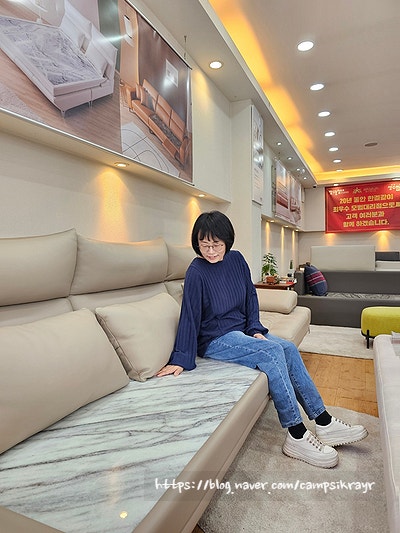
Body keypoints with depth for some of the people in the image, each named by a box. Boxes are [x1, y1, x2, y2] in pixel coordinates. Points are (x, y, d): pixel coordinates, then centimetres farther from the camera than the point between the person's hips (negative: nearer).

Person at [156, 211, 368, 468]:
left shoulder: (236, 259, 0)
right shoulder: (196, 272, -17)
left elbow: (251, 296, 9)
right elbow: (190, 316, -16)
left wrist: (255, 329, -1)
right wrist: (181, 359, -17)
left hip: (241, 330, 7)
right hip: (215, 340, -6)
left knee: (289, 349, -10)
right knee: (272, 352, -25)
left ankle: (324, 423, -1)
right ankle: (297, 436, -18)